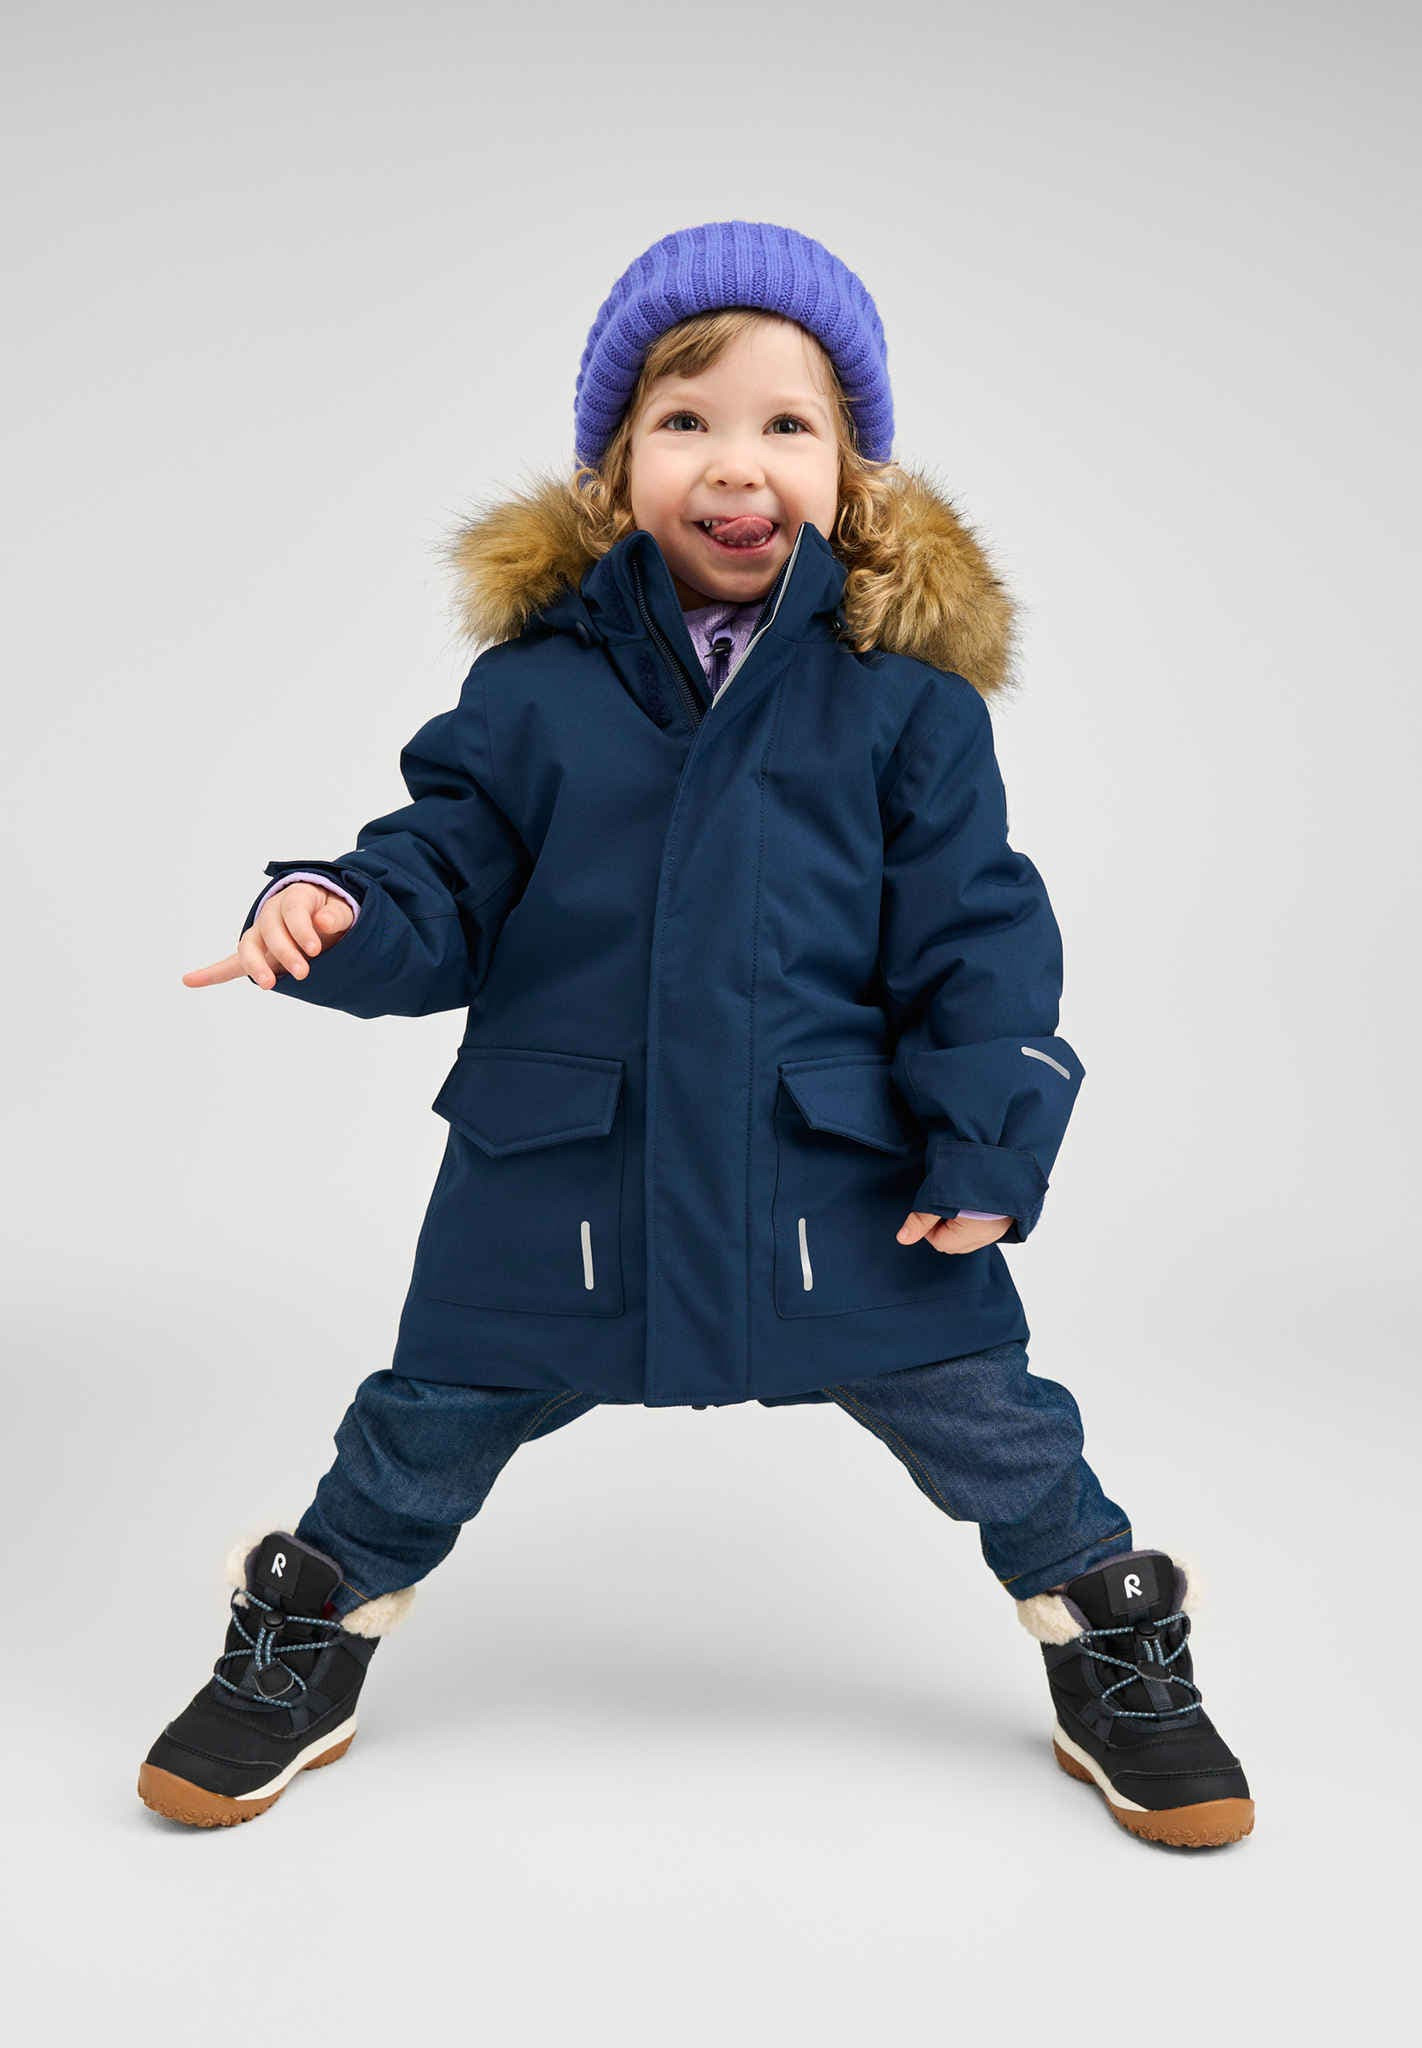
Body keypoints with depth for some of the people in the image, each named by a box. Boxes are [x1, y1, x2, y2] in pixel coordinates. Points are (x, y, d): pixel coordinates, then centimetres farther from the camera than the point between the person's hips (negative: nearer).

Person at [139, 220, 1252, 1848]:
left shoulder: (910, 694, -3)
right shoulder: (534, 685, -1)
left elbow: (980, 938, -2)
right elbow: (445, 881, 3)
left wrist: (984, 1148, -8)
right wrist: (336, 917, -18)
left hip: (845, 1170, 0)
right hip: (563, 1168, 1)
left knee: (991, 1426, 9)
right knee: (427, 1426, 14)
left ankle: (1115, 1655, 37)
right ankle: (304, 1653, 41)